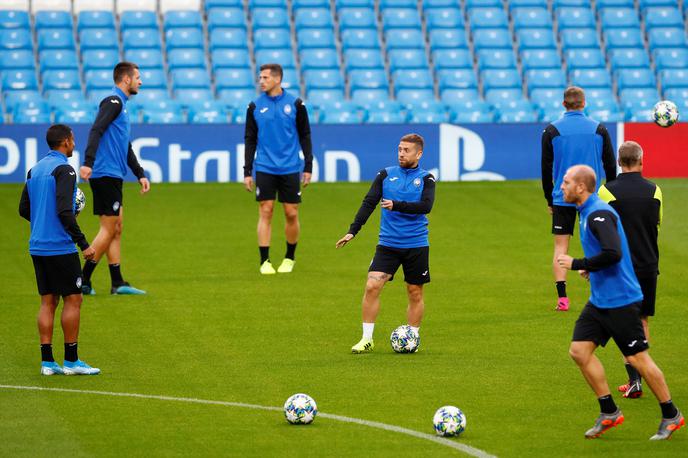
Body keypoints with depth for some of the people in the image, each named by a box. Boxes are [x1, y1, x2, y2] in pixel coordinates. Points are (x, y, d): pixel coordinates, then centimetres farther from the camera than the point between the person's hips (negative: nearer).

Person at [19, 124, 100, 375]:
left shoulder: (35, 170, 12)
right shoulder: (63, 170, -13)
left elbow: (24, 209, 14)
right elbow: (64, 211, -22)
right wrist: (84, 244, -18)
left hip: (38, 248, 8)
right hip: (60, 248, -8)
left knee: (48, 301, 9)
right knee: (73, 300, 1)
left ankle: (47, 361, 6)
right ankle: (71, 361, 2)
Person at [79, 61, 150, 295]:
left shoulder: (121, 105, 21)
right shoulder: (112, 102, -10)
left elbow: (126, 148, 28)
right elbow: (96, 131, -24)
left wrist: (140, 175, 26)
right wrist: (88, 162, -34)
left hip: (113, 177, 10)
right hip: (105, 175, -10)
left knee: (116, 229, 10)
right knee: (109, 229, -7)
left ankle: (117, 283, 12)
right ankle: (82, 280, -4)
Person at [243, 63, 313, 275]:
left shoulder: (295, 104, 1)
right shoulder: (255, 106, 4)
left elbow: (305, 136, 6)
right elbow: (250, 140, 8)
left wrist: (308, 166, 0)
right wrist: (247, 171, 4)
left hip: (290, 169, 0)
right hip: (264, 168, 0)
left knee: (292, 214, 3)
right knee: (265, 212, -4)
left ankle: (289, 258, 19)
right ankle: (265, 261, 1)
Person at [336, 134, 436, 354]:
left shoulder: (426, 178, 0)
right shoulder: (386, 175, 5)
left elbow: (426, 205, -15)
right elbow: (369, 203, 2)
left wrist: (396, 205, -24)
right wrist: (352, 231, -7)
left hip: (416, 246, -1)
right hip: (387, 243, 1)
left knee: (415, 293, 6)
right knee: (372, 286, -12)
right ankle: (367, 339, -6)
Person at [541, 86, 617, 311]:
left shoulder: (552, 130, -2)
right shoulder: (599, 129, 1)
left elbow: (546, 168, 1)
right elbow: (610, 166, 5)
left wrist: (550, 200, 10)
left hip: (563, 198, -1)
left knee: (561, 246, 3)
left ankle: (562, 298, -5)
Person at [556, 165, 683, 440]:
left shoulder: (599, 214, -19)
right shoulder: (587, 212, 12)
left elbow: (613, 253, -31)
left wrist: (576, 264, -21)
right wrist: (590, 268, 12)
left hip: (620, 301, -10)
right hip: (599, 301, 10)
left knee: (637, 358, -2)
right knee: (579, 350, 2)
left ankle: (671, 416, 11)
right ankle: (609, 412, 9)